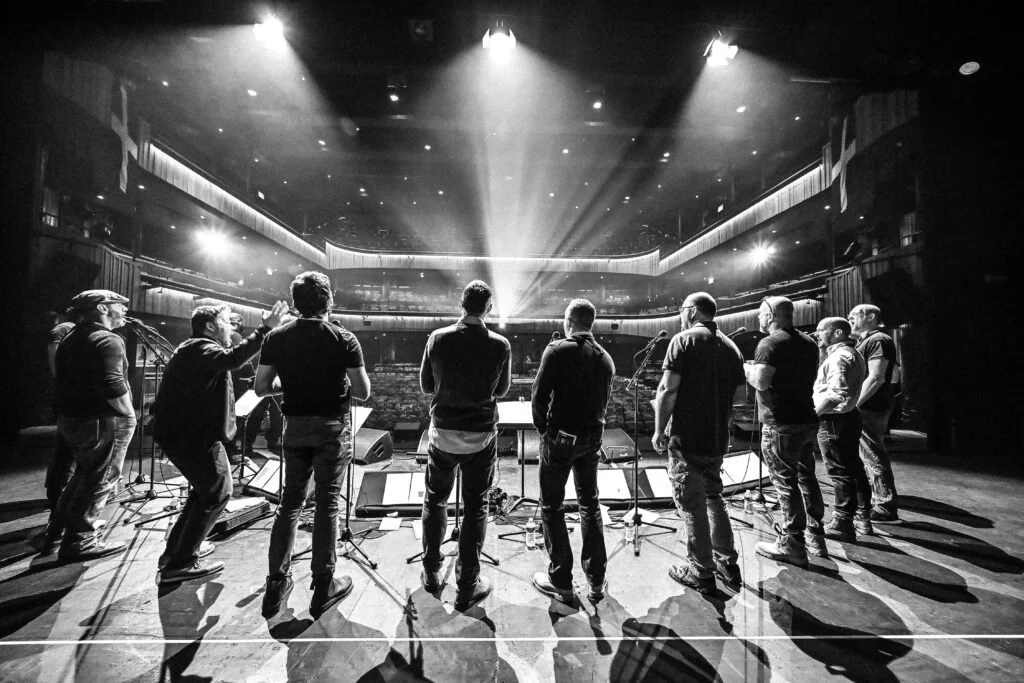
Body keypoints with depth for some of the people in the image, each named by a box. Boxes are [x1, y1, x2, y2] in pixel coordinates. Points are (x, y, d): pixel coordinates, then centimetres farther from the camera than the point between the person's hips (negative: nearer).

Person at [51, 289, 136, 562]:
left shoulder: (70, 340, 12)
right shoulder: (108, 340, -19)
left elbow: (67, 379, 16)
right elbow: (112, 386, -29)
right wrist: (129, 415, -16)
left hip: (70, 416, 10)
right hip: (103, 420, -10)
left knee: (85, 472, 27)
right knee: (100, 479, 1)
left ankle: (63, 522, 41)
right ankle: (79, 541, 7)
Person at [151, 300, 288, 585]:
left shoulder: (189, 349, 18)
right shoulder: (202, 349, -17)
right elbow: (233, 358, -39)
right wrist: (265, 329, -42)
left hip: (178, 433, 11)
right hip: (195, 436, -11)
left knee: (206, 489, 23)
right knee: (217, 493, -2)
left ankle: (177, 549, 31)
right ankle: (180, 564, 5)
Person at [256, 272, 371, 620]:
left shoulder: (277, 337, -2)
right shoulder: (344, 339, -12)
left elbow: (262, 387, -2)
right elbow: (363, 392, -13)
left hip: (295, 426, 4)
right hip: (332, 427, -3)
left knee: (290, 500, 17)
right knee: (327, 503, 7)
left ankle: (276, 585, 25)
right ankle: (323, 587, 19)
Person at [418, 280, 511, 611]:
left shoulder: (438, 338, -11)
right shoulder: (500, 345, -13)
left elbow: (425, 385, 0)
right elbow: (501, 390, 1)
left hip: (443, 432, 2)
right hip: (481, 435, -1)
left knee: (435, 500, 21)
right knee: (475, 507, 13)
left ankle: (431, 574, 35)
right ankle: (467, 586, 24)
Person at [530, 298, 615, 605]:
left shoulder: (557, 350, -13)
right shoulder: (605, 358, 1)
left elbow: (539, 395, -14)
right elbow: (603, 402, 5)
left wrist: (542, 427, 0)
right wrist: (592, 429, 12)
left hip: (559, 437, -5)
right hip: (592, 438, 5)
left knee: (551, 507, 10)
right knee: (590, 504, 19)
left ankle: (561, 582, 18)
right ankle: (596, 580, 27)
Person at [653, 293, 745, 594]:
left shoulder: (684, 340, -10)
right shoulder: (731, 347, 9)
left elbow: (668, 390, -16)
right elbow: (735, 396, 13)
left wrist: (659, 430, -7)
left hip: (687, 439, -7)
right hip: (718, 440, 7)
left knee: (691, 504, 5)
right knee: (713, 497, 22)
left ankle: (701, 573, 17)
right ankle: (728, 565, 29)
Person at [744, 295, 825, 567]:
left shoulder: (769, 343, -14)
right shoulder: (809, 342, 11)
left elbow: (761, 382, -21)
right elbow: (810, 378, 21)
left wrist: (748, 369, -2)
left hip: (781, 425, -8)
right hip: (808, 420, 8)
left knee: (786, 483, 0)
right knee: (806, 477, 18)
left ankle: (792, 546, 9)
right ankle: (816, 537, 29)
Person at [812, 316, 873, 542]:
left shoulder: (839, 356, -17)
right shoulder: (854, 354, 15)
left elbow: (836, 393, -28)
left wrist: (815, 411, -18)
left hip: (833, 421, -10)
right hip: (850, 416, 10)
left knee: (839, 472, -2)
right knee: (853, 468, 17)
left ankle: (842, 525, 7)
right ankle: (862, 518, 29)